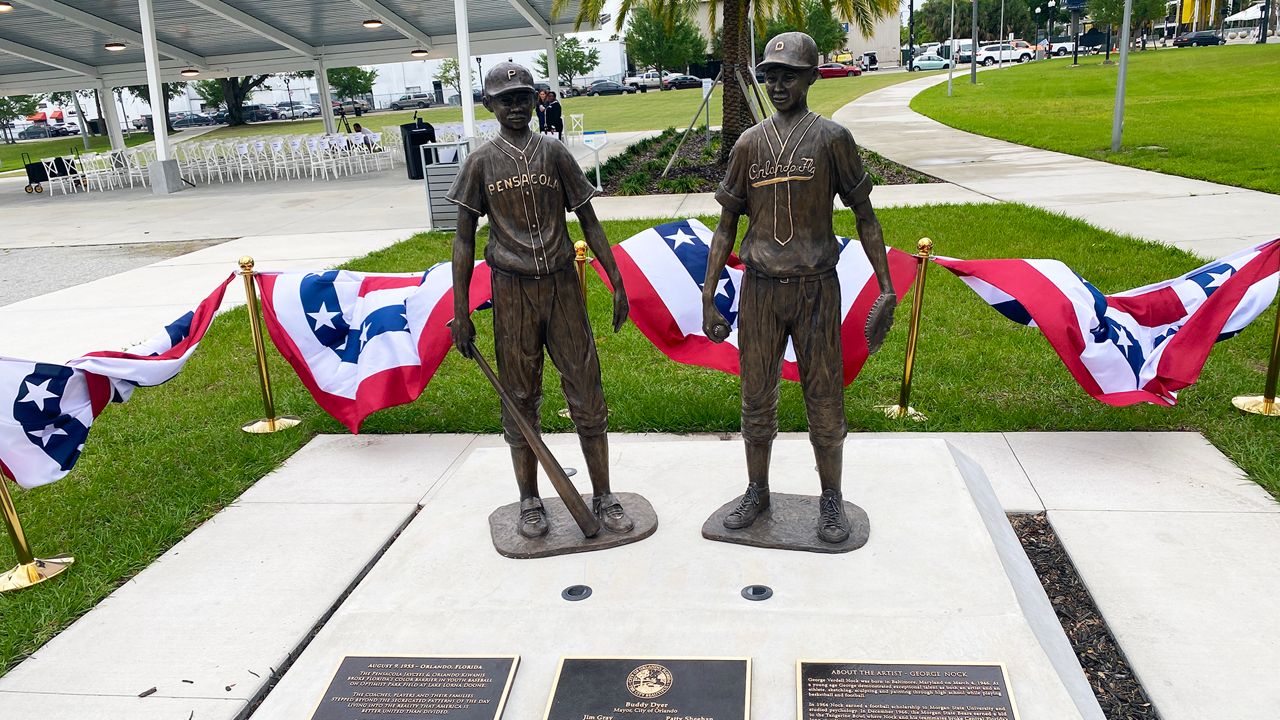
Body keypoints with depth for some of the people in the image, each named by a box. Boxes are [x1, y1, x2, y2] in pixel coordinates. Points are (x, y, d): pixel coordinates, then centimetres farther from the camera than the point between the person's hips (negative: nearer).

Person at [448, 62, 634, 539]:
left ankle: (602, 496, 13)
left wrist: (617, 282, 3)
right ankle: (530, 502, 19)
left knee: (586, 392, 2)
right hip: (512, 291, -1)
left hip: (562, 285, 1)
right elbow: (464, 239, 3)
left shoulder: (555, 155, 7)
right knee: (520, 398, 6)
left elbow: (588, 222, 10)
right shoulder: (481, 163, 3)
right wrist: (460, 311, -3)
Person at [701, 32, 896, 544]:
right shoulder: (749, 144, 6)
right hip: (759, 290, 2)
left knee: (824, 398, 5)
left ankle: (831, 498, 22)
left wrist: (887, 290, -6)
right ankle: (757, 491, 28)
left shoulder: (832, 139, -1)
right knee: (757, 397, 10)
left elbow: (865, 218, 1)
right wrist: (709, 299, 4)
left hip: (816, 289, -2)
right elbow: (726, 226, 9)